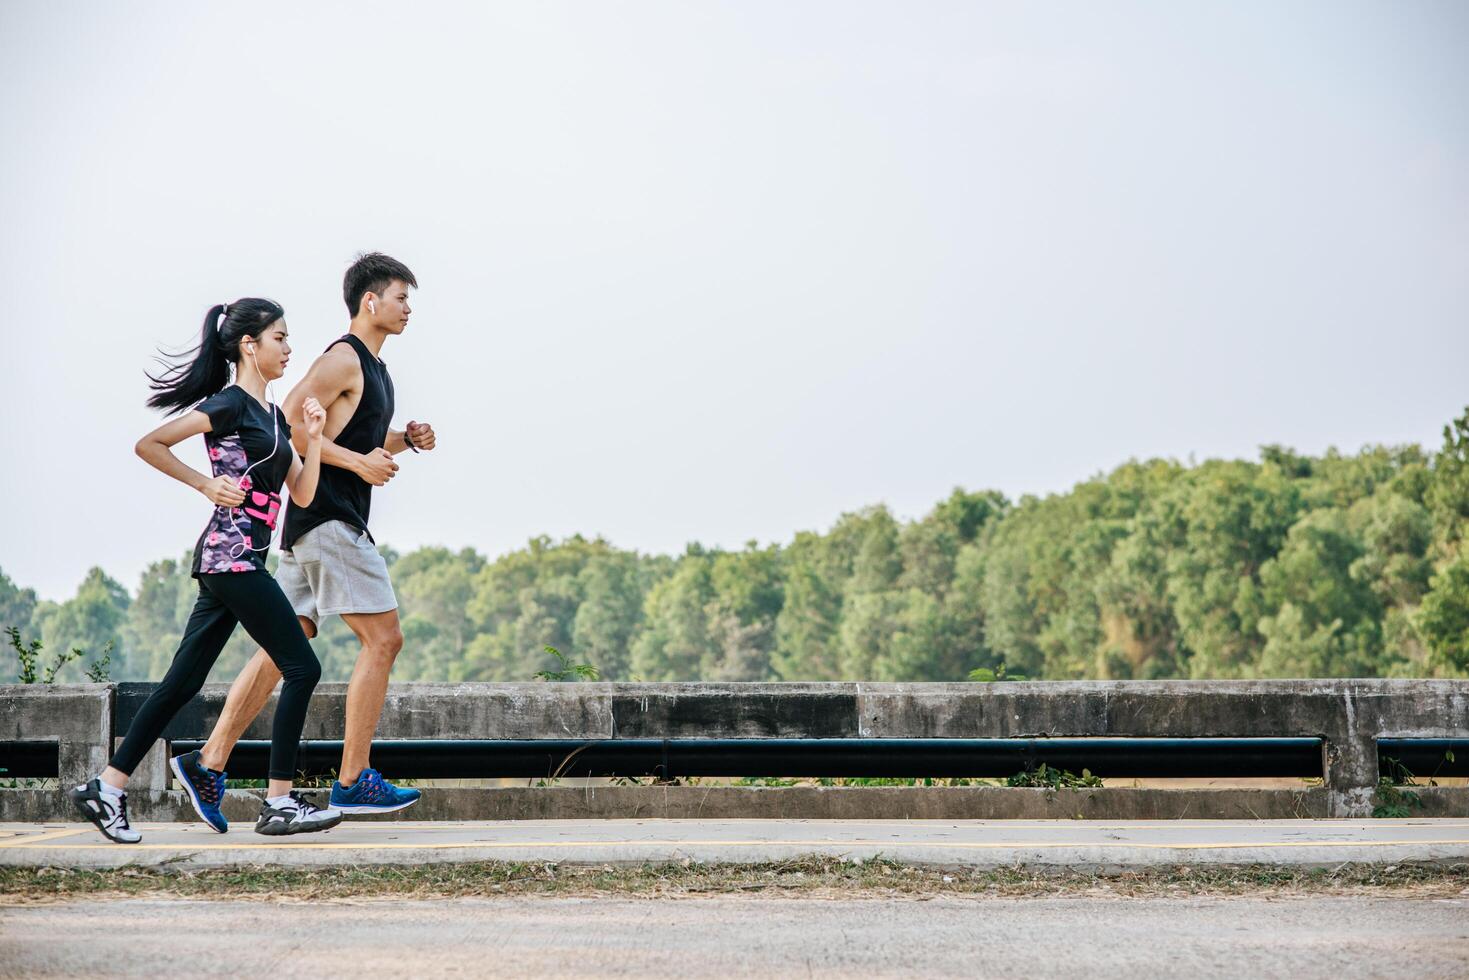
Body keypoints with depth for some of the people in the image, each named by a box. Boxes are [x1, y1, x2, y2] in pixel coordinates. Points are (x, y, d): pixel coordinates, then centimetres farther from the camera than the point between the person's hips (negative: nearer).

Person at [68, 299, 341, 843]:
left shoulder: (271, 415, 18)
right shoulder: (230, 404, -8)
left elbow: (303, 493, 16)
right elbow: (149, 444, -11)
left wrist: (314, 436, 4)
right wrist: (206, 485, -11)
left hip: (232, 564, 9)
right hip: (232, 556, -9)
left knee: (183, 681, 9)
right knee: (302, 668, -8)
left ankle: (106, 789, 13)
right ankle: (280, 803, -4)